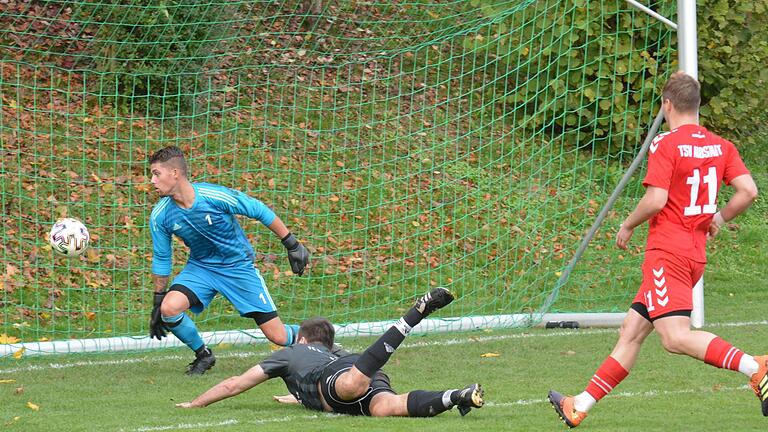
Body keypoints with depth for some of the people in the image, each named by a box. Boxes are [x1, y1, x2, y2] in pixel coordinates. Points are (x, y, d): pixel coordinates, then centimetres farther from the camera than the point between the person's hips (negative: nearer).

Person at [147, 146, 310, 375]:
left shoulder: (215, 196, -26)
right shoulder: (160, 216, -14)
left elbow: (259, 211, -13)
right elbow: (161, 259, 2)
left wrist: (292, 244, -8)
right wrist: (158, 301, 6)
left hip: (238, 265, -3)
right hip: (200, 267, 3)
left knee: (278, 336, -6)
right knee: (169, 308, -26)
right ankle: (203, 355, 0)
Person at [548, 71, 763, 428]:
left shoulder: (665, 145, -10)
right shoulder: (721, 146, 8)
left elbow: (656, 200, -18)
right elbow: (748, 191, 1)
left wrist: (627, 225, 0)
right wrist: (719, 217, 18)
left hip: (667, 250, -8)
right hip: (695, 254, 9)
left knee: (675, 336, -18)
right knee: (632, 330, 11)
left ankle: (754, 367, -33)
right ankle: (580, 406, 15)